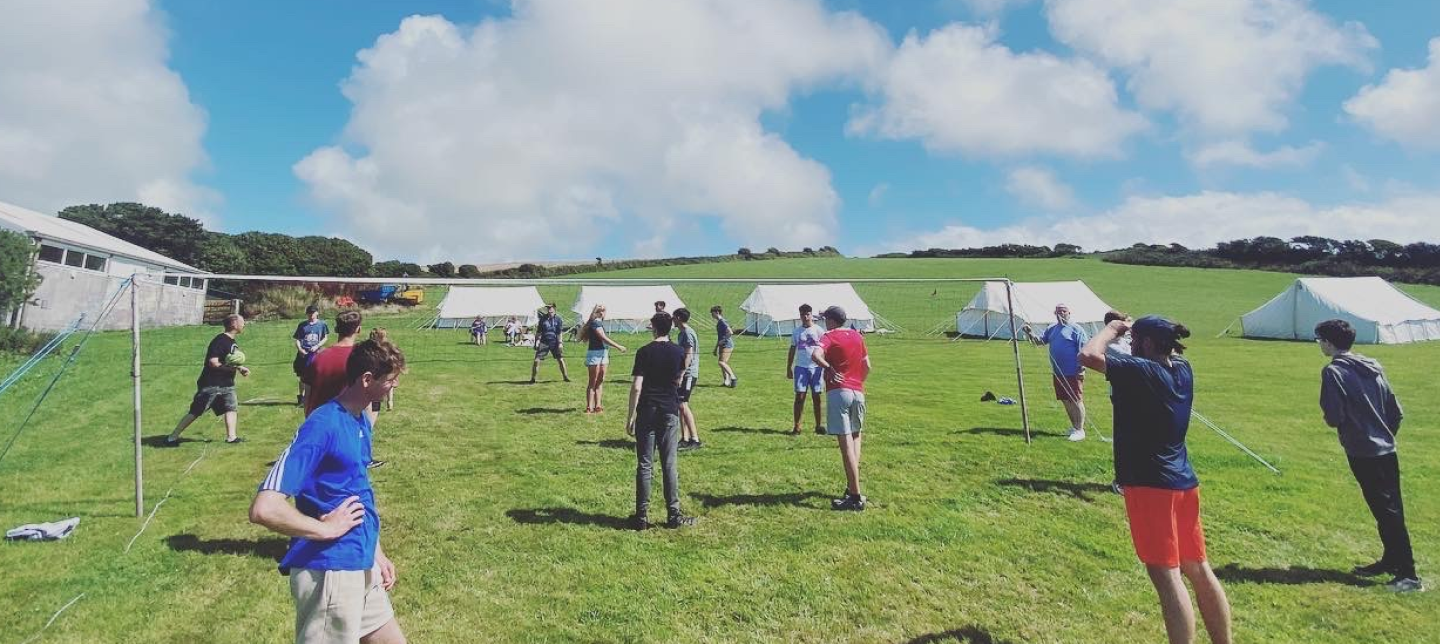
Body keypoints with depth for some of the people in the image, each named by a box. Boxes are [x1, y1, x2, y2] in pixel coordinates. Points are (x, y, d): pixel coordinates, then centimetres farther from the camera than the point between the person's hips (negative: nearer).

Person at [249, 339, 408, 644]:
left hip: (363, 566, 9)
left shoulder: (362, 422, 7)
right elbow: (264, 509, -27)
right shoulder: (322, 426, -21)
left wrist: (376, 552, 15)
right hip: (330, 572, -9)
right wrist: (327, 528, -16)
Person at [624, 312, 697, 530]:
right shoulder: (678, 353, 3)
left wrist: (630, 416, -7)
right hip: (670, 412, 2)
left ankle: (642, 516, 8)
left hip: (647, 412, -2)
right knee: (670, 465, 7)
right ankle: (674, 515, 10)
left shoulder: (645, 352, -8)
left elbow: (636, 387, -12)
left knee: (644, 465, 4)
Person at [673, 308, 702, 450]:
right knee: (681, 405, 10)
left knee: (683, 405, -13)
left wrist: (681, 374, -24)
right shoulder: (682, 333, 17)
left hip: (688, 374, -10)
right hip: (684, 374, 10)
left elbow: (688, 356, -20)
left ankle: (695, 440, -13)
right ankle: (685, 439, 14)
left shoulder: (687, 333, -13)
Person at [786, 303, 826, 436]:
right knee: (799, 396, -3)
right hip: (800, 367, 1)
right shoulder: (796, 332, 9)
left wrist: (826, 368, -3)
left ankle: (818, 425, 15)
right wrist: (788, 368, 11)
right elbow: (792, 350, 14)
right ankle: (796, 426, 1)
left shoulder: (819, 331, 2)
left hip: (816, 367, -1)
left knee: (816, 396, 5)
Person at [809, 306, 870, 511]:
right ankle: (852, 486, 17)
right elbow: (867, 366, 17)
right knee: (856, 436, 20)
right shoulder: (857, 336, 14)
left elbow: (815, 355, -25)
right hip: (858, 392, 6)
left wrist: (829, 369, -12)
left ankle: (856, 497, -9)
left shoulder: (830, 336, -4)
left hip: (838, 391, -6)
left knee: (846, 443, -8)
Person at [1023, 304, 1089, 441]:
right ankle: (1074, 426, 30)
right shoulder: (1052, 329, 13)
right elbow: (1039, 341, 11)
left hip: (1073, 373, -7)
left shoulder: (1076, 329, -7)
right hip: (1058, 373, 7)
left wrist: (1081, 365, -21)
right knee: (1065, 400, 16)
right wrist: (1030, 334, -8)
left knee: (1076, 400, -2)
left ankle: (1080, 430, 6)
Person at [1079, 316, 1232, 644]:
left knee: (1167, 575, -5)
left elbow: (1088, 355, -26)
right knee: (1199, 570, 17)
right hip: (1184, 483, 8)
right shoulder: (1183, 371, 5)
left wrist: (1111, 329, -9)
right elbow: (1169, 352, 29)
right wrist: (1135, 329, 17)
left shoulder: (1142, 371, -18)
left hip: (1150, 485, -8)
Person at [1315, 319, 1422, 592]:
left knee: (1386, 512, -4)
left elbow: (1333, 417, -17)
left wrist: (1331, 420, 5)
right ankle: (1392, 560, 26)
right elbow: (1396, 412, 14)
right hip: (1387, 451, 8)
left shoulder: (1334, 372, -13)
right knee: (1391, 510, 15)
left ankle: (1408, 574, -1)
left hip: (1363, 454, -8)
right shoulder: (1373, 367, 11)